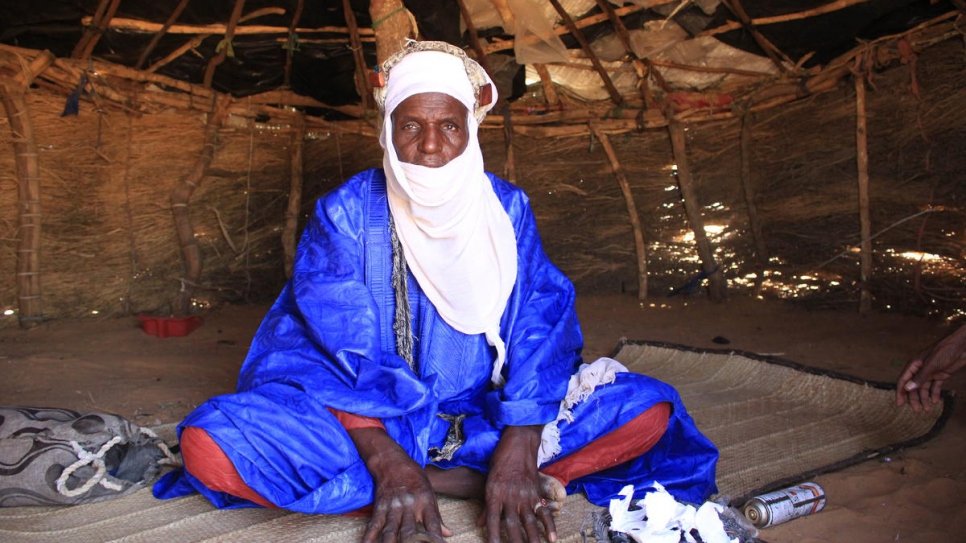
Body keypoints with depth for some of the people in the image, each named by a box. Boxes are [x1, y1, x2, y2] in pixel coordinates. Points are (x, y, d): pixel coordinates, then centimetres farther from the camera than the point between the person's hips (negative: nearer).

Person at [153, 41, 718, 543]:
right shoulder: (345, 213, -7)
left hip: (485, 418, 1)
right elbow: (342, 352, -16)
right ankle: (463, 480, -24)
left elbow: (538, 333, -12)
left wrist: (517, 456, -27)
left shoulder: (507, 209, -3)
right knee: (210, 442, -27)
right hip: (364, 422, 0)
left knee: (648, 409, -16)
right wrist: (390, 465, -30)